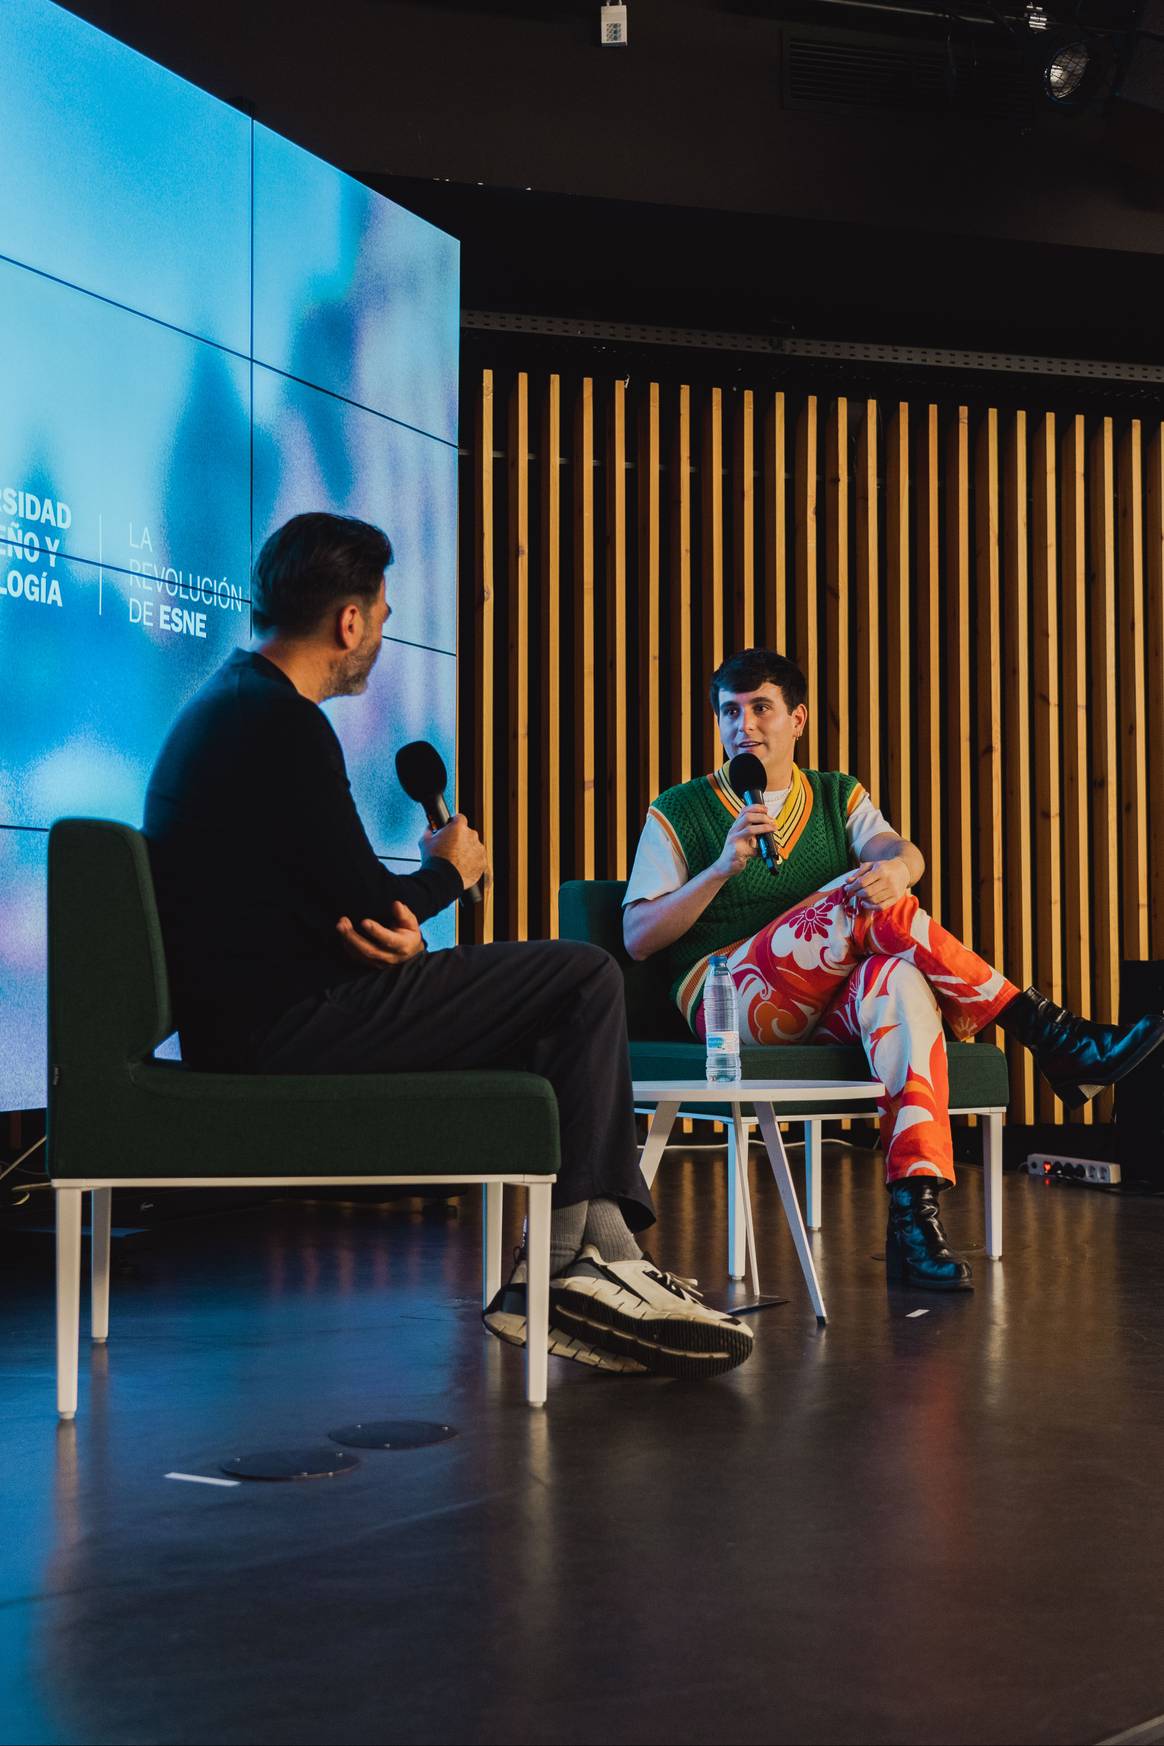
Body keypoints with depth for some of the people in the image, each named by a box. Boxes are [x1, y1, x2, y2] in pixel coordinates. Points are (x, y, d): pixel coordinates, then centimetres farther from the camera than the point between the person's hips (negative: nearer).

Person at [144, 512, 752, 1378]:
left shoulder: (221, 708, 18)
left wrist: (394, 924, -2)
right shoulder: (284, 725, -15)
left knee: (567, 997, 14)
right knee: (586, 980, -8)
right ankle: (563, 1266, 0)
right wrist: (448, 873, 6)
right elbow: (361, 902, -16)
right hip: (284, 1026, -11)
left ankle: (602, 1251, 3)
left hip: (248, 1015, 11)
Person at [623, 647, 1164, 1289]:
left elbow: (903, 852, -4)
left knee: (901, 978, -36)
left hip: (831, 1013, 3)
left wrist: (895, 870, -30)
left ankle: (914, 1215, -47)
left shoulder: (839, 798, 19)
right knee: (875, 910, -28)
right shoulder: (678, 814, 11)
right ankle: (1047, 1032, -22)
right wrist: (722, 868, -13)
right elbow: (637, 938, 1)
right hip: (733, 1005, -2)